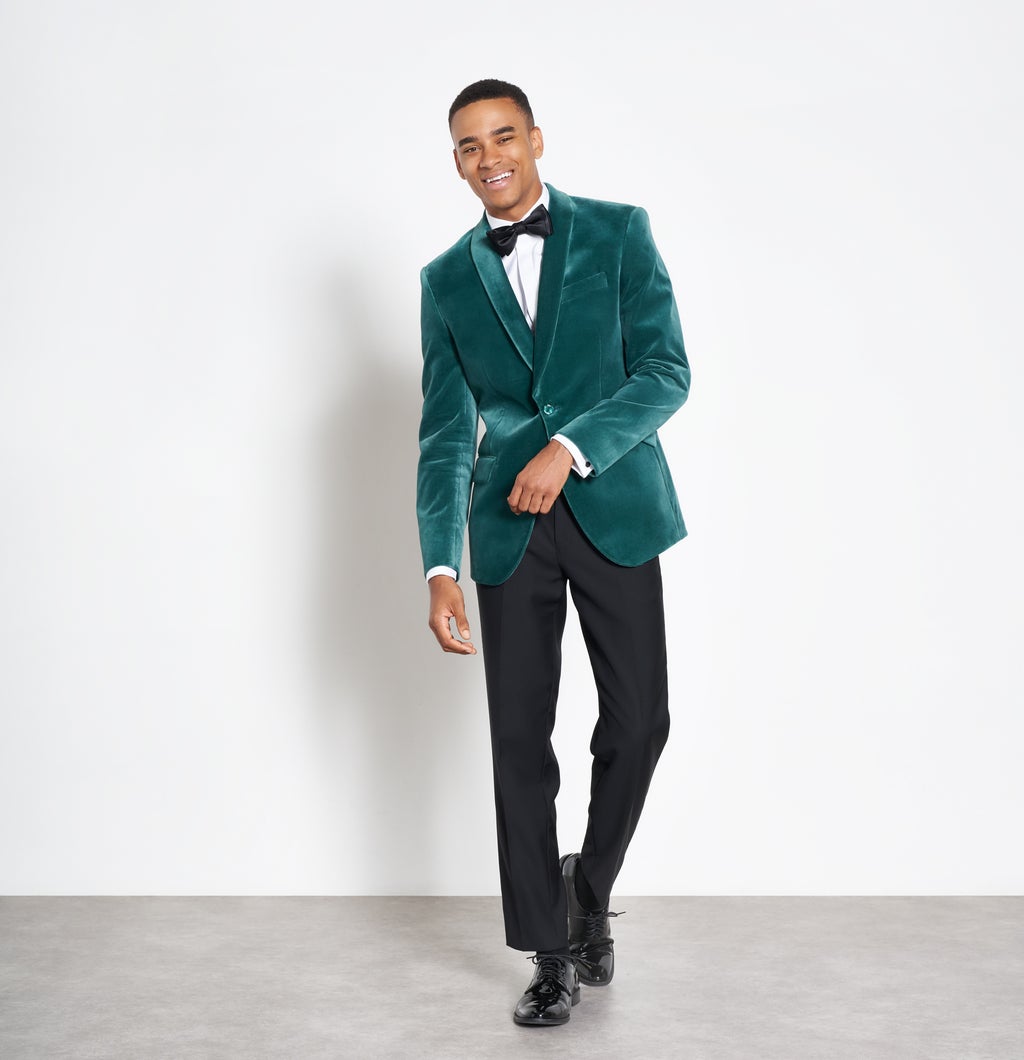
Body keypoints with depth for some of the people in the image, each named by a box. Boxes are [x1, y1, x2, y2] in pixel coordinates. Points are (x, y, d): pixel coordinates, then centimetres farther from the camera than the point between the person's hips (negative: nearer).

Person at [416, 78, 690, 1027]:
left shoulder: (618, 232, 2)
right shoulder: (448, 280, 8)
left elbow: (667, 370, -7)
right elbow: (445, 433, 4)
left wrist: (569, 447, -21)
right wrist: (441, 568, -6)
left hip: (613, 509, -1)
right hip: (511, 526, 2)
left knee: (637, 720, 0)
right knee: (520, 738, 2)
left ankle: (590, 886, 28)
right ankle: (549, 952, 14)